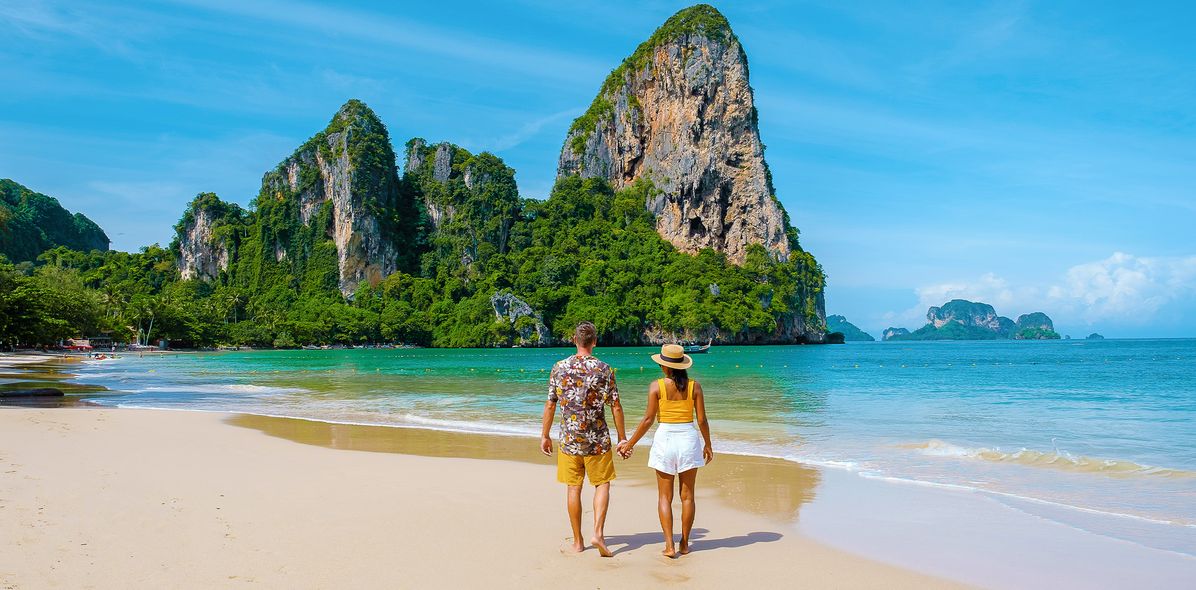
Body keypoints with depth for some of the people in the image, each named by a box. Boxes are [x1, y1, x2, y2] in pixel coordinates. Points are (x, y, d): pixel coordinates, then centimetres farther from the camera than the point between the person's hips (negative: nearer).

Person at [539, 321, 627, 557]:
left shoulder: (559, 368, -2)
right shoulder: (604, 369, -7)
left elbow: (550, 405, 2)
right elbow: (615, 407, -5)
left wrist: (545, 435, 11)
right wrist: (622, 437, 4)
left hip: (569, 438, 2)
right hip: (597, 439, -2)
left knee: (573, 488, 9)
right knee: (602, 484, 11)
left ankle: (578, 541, 16)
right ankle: (598, 532, -4)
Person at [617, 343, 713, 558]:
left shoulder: (657, 386, -7)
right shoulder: (695, 386, -2)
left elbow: (648, 419, -8)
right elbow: (702, 420, -1)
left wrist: (630, 443, 0)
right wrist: (707, 444, 14)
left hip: (665, 438, -2)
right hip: (689, 438, 2)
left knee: (664, 497, 7)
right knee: (687, 496, 12)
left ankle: (669, 545, 0)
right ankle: (684, 544, 17)